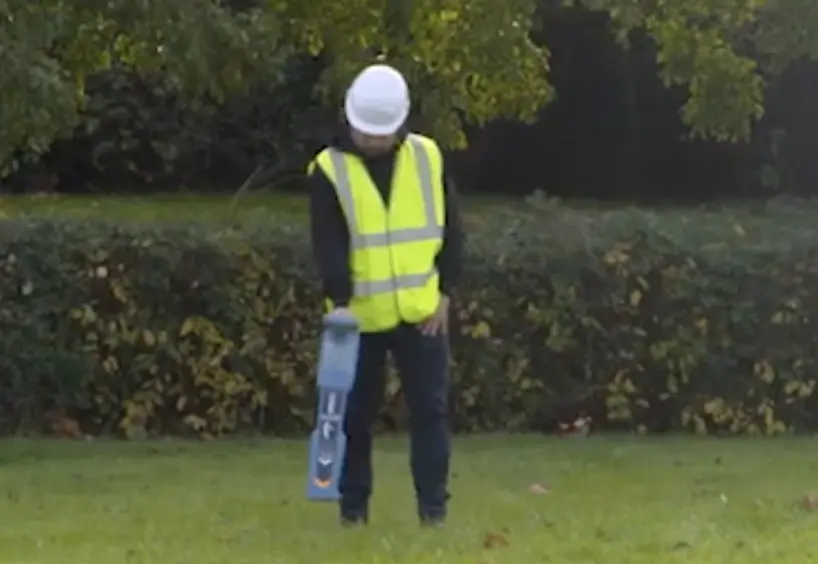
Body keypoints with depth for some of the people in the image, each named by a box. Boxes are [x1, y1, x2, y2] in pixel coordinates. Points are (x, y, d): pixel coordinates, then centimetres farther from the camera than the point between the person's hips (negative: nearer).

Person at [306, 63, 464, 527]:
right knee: (356, 415, 6)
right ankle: (353, 506, 17)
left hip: (422, 313, 1)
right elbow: (328, 245, -12)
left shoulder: (428, 157, 2)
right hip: (360, 316, -1)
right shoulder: (329, 170, -6)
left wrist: (445, 293, 0)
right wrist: (340, 301, -23)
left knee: (431, 409, 0)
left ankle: (434, 505, 5)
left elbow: (450, 230, 7)